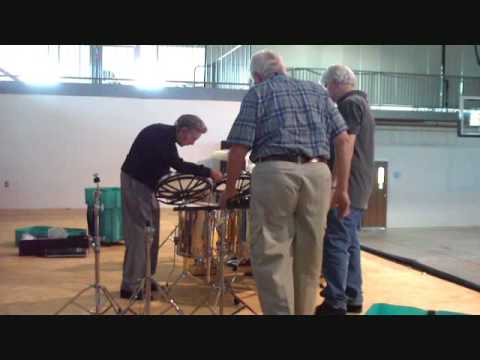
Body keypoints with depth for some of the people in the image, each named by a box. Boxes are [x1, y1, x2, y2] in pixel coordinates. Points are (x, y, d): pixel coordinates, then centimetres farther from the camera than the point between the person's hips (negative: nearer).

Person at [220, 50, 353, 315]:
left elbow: (239, 148, 1)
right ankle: (303, 312, 22)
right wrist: (342, 189, 15)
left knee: (271, 255, 1)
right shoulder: (318, 91, 22)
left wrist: (229, 190, 12)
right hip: (317, 173, 4)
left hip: (276, 172, -4)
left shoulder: (257, 93, 11)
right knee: (309, 257, 12)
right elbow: (342, 139, 13)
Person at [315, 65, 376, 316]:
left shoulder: (349, 104, -9)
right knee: (350, 243, 12)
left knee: (335, 243, -9)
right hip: (359, 188, 10)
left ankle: (335, 303, -7)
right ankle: (352, 298, 17)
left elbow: (346, 146, -19)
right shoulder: (361, 103, 22)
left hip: (346, 186, -10)